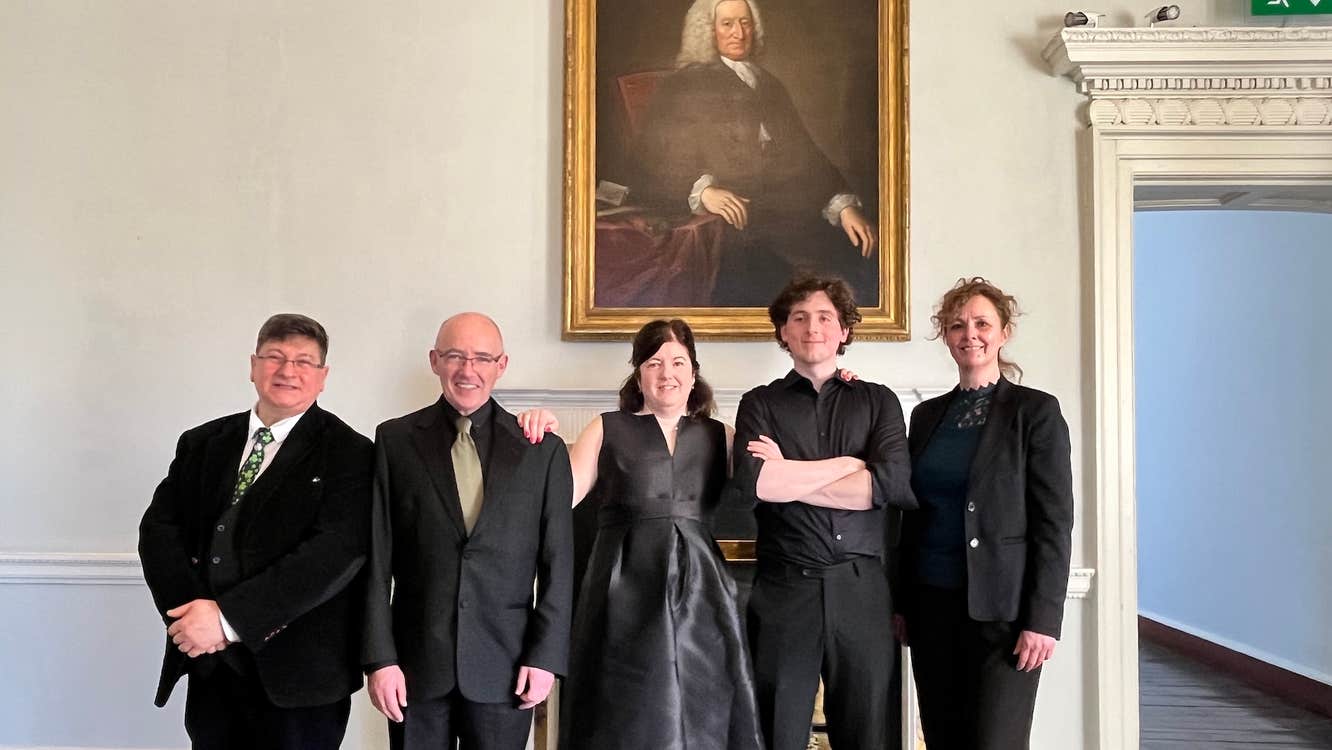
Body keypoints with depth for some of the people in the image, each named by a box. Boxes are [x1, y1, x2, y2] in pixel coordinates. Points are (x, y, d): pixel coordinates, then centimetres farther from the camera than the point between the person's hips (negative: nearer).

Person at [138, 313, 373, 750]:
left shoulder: (348, 453, -7)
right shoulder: (202, 444, 10)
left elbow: (336, 551, -17)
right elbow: (159, 529, 5)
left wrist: (230, 617, -19)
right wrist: (192, 609, -12)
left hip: (298, 670, -4)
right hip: (209, 666, 4)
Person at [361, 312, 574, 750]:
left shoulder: (543, 449, 1)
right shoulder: (395, 440, 2)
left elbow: (557, 564, 2)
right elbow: (377, 558, -1)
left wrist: (546, 657, -3)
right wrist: (379, 658, -5)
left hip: (504, 666, 0)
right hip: (416, 662, 0)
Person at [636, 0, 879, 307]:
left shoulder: (770, 85, 28)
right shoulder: (682, 88, 12)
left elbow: (805, 155, 20)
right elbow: (654, 166, 2)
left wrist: (844, 205, 3)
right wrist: (702, 190, -18)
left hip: (793, 217, 5)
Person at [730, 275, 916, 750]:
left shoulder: (878, 401, 10)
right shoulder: (760, 404, 7)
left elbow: (896, 484, -8)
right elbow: (751, 483, -13)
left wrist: (787, 478, -7)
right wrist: (848, 464, -6)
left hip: (861, 591, 1)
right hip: (783, 589, -1)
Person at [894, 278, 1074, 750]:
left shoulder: (1035, 411, -4)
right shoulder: (927, 414, 10)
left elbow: (1055, 523, -8)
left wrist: (1043, 619, -14)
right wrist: (901, 602, 9)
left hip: (1001, 608, -5)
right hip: (932, 605, 5)